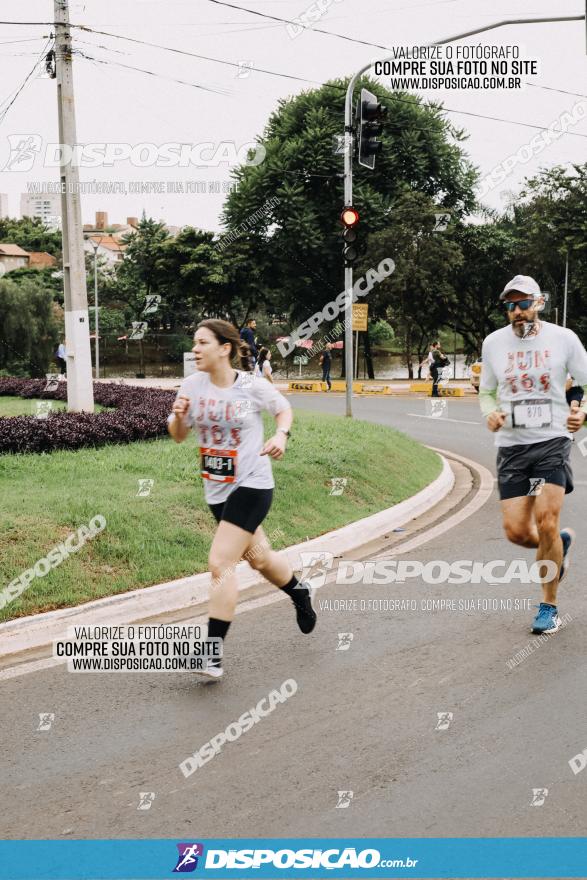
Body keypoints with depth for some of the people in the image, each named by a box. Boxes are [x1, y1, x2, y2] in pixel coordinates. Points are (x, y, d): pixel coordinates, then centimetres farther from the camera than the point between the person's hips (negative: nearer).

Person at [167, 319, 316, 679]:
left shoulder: (253, 386, -12)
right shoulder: (193, 384, -3)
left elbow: (284, 409, 6)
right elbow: (179, 436, 3)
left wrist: (281, 434, -13)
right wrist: (179, 416, -18)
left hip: (252, 485, -6)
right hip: (217, 489, 6)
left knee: (220, 563, -15)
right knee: (259, 558, 23)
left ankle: (213, 656, -9)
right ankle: (298, 591, 54)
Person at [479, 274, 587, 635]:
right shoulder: (494, 342, 5)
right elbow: (487, 392, 16)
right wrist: (491, 413, -6)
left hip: (552, 441, -3)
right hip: (511, 446, 3)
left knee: (545, 523, -14)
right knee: (516, 531, -5)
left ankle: (550, 607, 5)